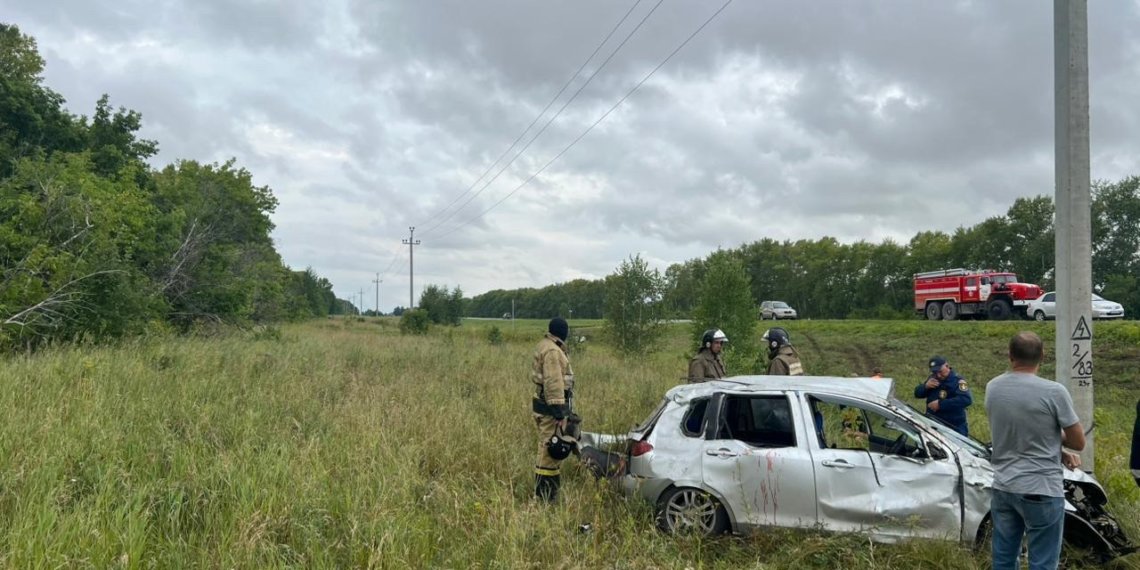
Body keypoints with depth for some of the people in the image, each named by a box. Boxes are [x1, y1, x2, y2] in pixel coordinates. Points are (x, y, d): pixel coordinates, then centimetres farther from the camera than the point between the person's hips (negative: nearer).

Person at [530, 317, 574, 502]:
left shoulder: (546, 346, 15)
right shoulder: (553, 351, -18)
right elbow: (554, 383, -24)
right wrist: (558, 410, -24)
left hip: (545, 405, 11)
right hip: (551, 408, -11)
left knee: (548, 449, 17)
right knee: (551, 449, -7)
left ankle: (546, 492, 26)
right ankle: (544, 495, -3)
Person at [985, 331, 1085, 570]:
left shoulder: (993, 388, 1)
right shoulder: (1054, 392, -15)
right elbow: (1078, 443, -5)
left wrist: (1056, 450, 9)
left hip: (1002, 488, 5)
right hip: (1041, 491, -5)